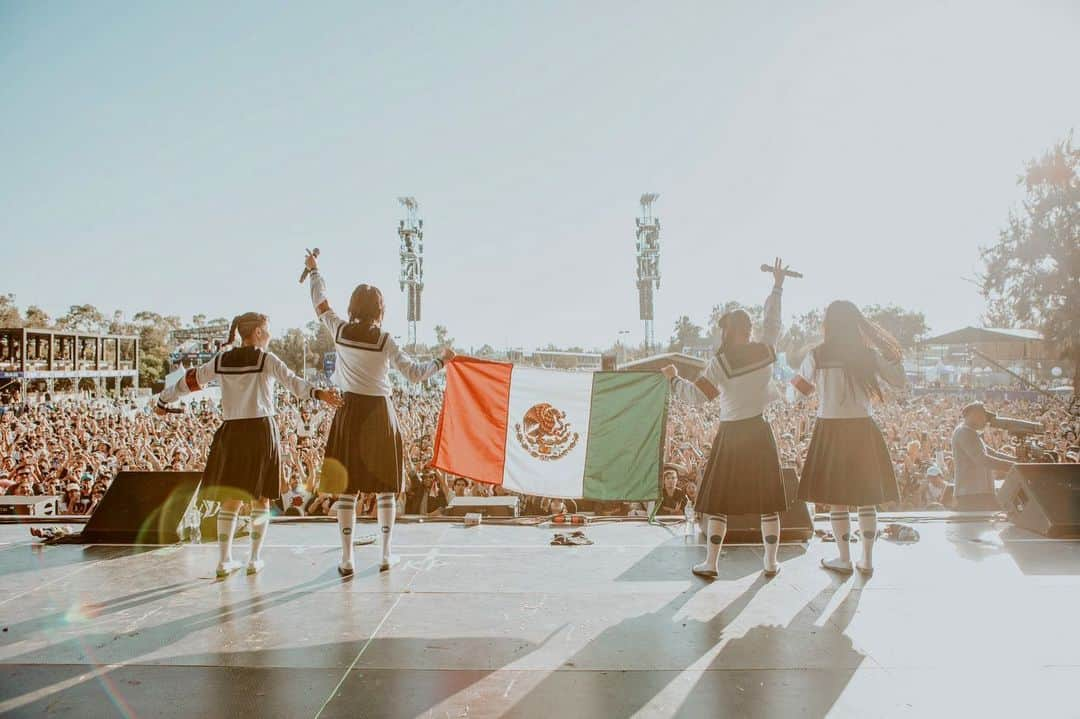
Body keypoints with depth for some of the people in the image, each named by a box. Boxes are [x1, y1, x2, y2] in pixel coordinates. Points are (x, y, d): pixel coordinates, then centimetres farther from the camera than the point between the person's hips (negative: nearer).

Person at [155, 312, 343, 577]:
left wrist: (162, 401, 29)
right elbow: (293, 382, -21)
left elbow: (188, 382, 14)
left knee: (230, 499, 11)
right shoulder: (266, 359, -5)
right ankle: (255, 559, 11)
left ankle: (225, 560, 11)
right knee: (261, 498, 8)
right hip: (261, 431, -3)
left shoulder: (221, 361, 7)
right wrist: (319, 393, -34)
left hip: (231, 432, 4)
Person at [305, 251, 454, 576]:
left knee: (347, 485, 6)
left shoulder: (340, 331, -2)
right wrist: (441, 360, 10)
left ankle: (346, 558, 7)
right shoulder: (384, 340, -8)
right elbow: (414, 373, -7)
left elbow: (320, 303, 16)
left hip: (350, 412, 2)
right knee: (385, 486, 10)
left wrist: (314, 271, 31)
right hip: (380, 413, -1)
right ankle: (386, 555, 17)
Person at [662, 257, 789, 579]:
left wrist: (675, 378, 0)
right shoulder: (766, 350, -2)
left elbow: (697, 396, -16)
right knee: (767, 499, 11)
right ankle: (771, 562, 17)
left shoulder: (721, 362, -13)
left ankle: (710, 563, 7)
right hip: (760, 432, 3)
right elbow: (772, 321, 16)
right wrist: (778, 287, 28)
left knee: (718, 501, 5)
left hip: (731, 434, -3)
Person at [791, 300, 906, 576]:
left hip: (830, 430, -2)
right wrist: (894, 356, 22)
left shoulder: (817, 355, -6)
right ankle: (867, 560, 18)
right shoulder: (870, 354, -2)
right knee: (867, 497, 12)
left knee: (837, 499, 7)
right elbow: (899, 380, 6)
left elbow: (805, 389, 8)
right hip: (863, 429, 2)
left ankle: (844, 559, 14)